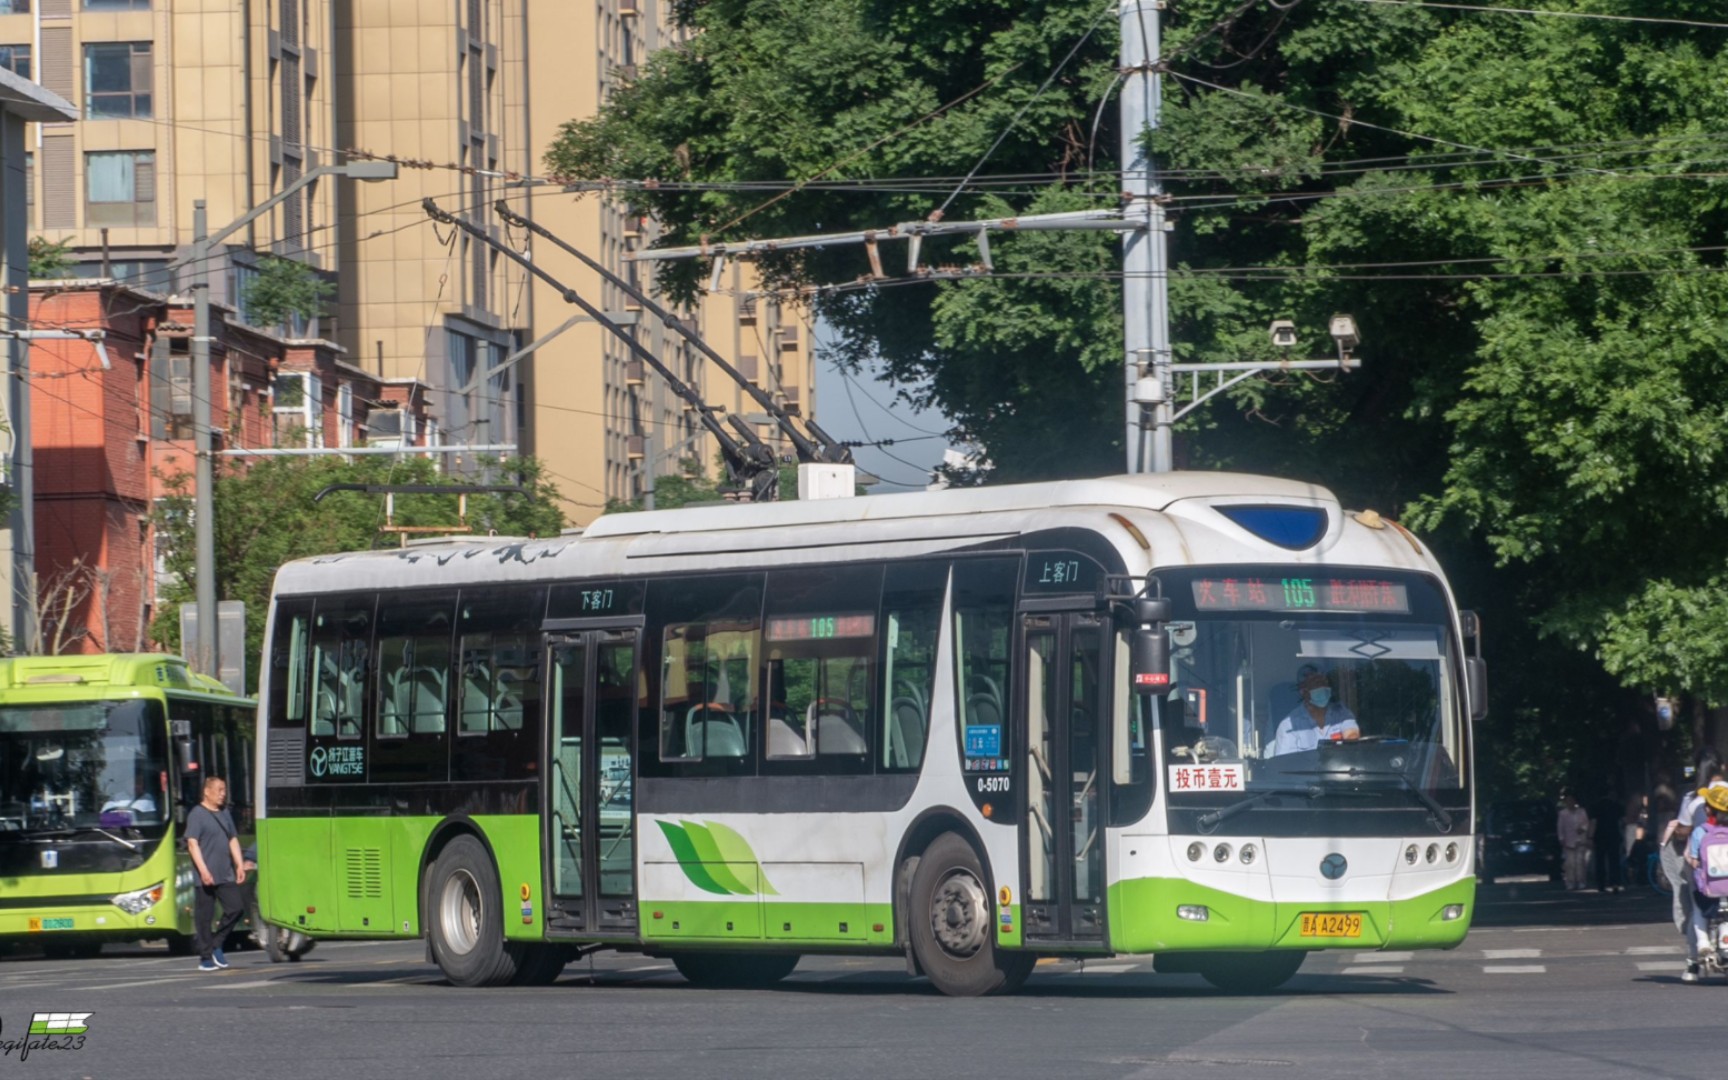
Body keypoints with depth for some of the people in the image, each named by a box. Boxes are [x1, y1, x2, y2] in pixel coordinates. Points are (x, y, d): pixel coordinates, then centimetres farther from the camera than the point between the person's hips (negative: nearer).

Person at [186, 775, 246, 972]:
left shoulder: (224, 814, 16)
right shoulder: (197, 814, -6)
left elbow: (233, 840, 21)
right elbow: (192, 843, -13)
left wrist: (239, 865, 12)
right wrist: (203, 870, -20)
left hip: (226, 875, 7)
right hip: (206, 878, -7)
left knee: (237, 907, -4)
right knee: (204, 917, -1)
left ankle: (216, 944, 12)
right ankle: (206, 958, 5)